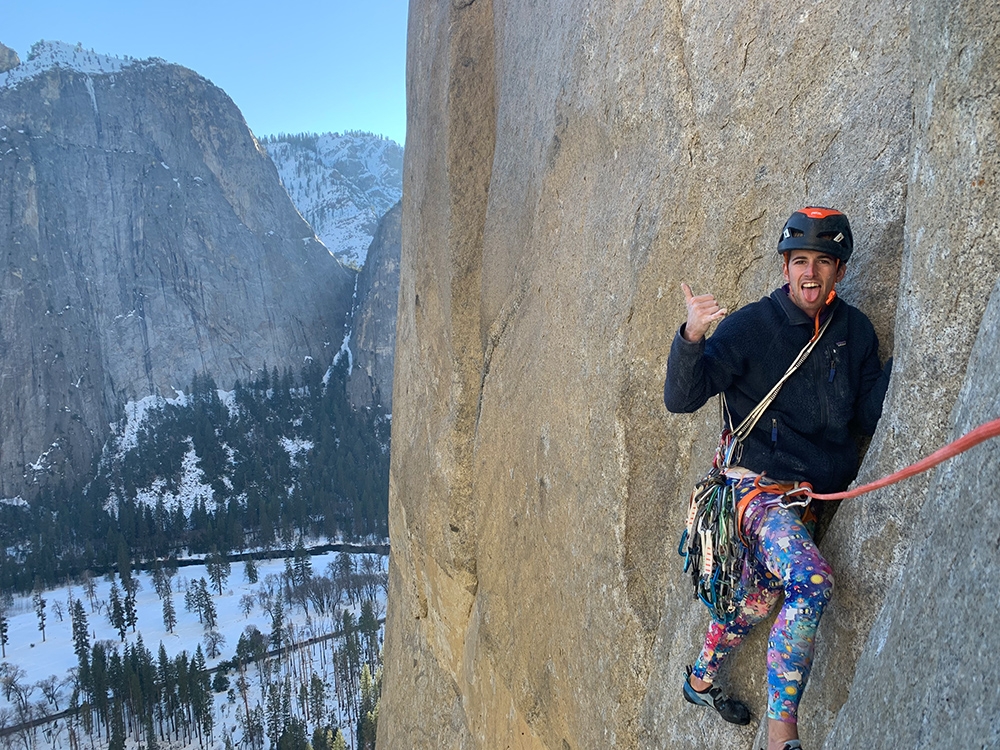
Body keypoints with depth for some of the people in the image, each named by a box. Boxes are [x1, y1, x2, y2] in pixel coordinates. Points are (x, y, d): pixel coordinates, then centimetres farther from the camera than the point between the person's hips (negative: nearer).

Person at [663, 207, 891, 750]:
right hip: (759, 486, -6)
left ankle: (700, 679, 43)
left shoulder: (855, 330, 3)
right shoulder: (749, 327, -12)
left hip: (815, 494, 6)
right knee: (813, 582, -29)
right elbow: (680, 399, -18)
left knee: (757, 600, 17)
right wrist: (692, 337, -35)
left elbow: (867, 418, 4)